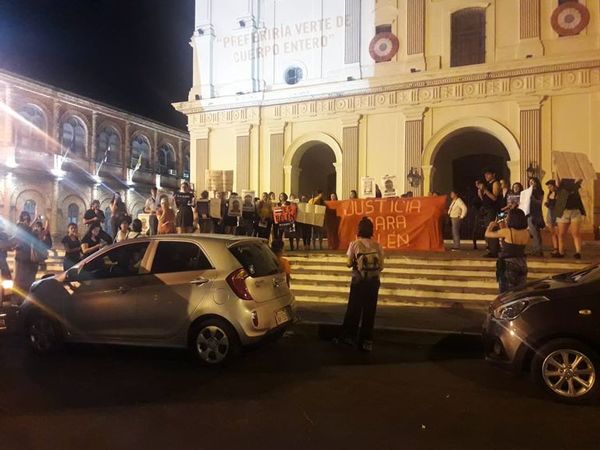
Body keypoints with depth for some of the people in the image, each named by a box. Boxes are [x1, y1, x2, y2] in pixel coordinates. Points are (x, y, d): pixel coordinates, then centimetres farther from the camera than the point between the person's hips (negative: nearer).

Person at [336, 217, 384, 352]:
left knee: (354, 309, 11)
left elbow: (349, 263, -3)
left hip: (358, 281, -1)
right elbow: (381, 266, 0)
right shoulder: (377, 245, -2)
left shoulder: (354, 244, -7)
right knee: (369, 311, 9)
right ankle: (366, 340, 14)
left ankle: (348, 336, 21)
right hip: (373, 282, 2)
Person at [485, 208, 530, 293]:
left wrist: (491, 225, 17)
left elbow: (487, 234, -4)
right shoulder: (526, 233, -1)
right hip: (522, 264, 5)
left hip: (508, 264, -5)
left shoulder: (506, 232, -16)